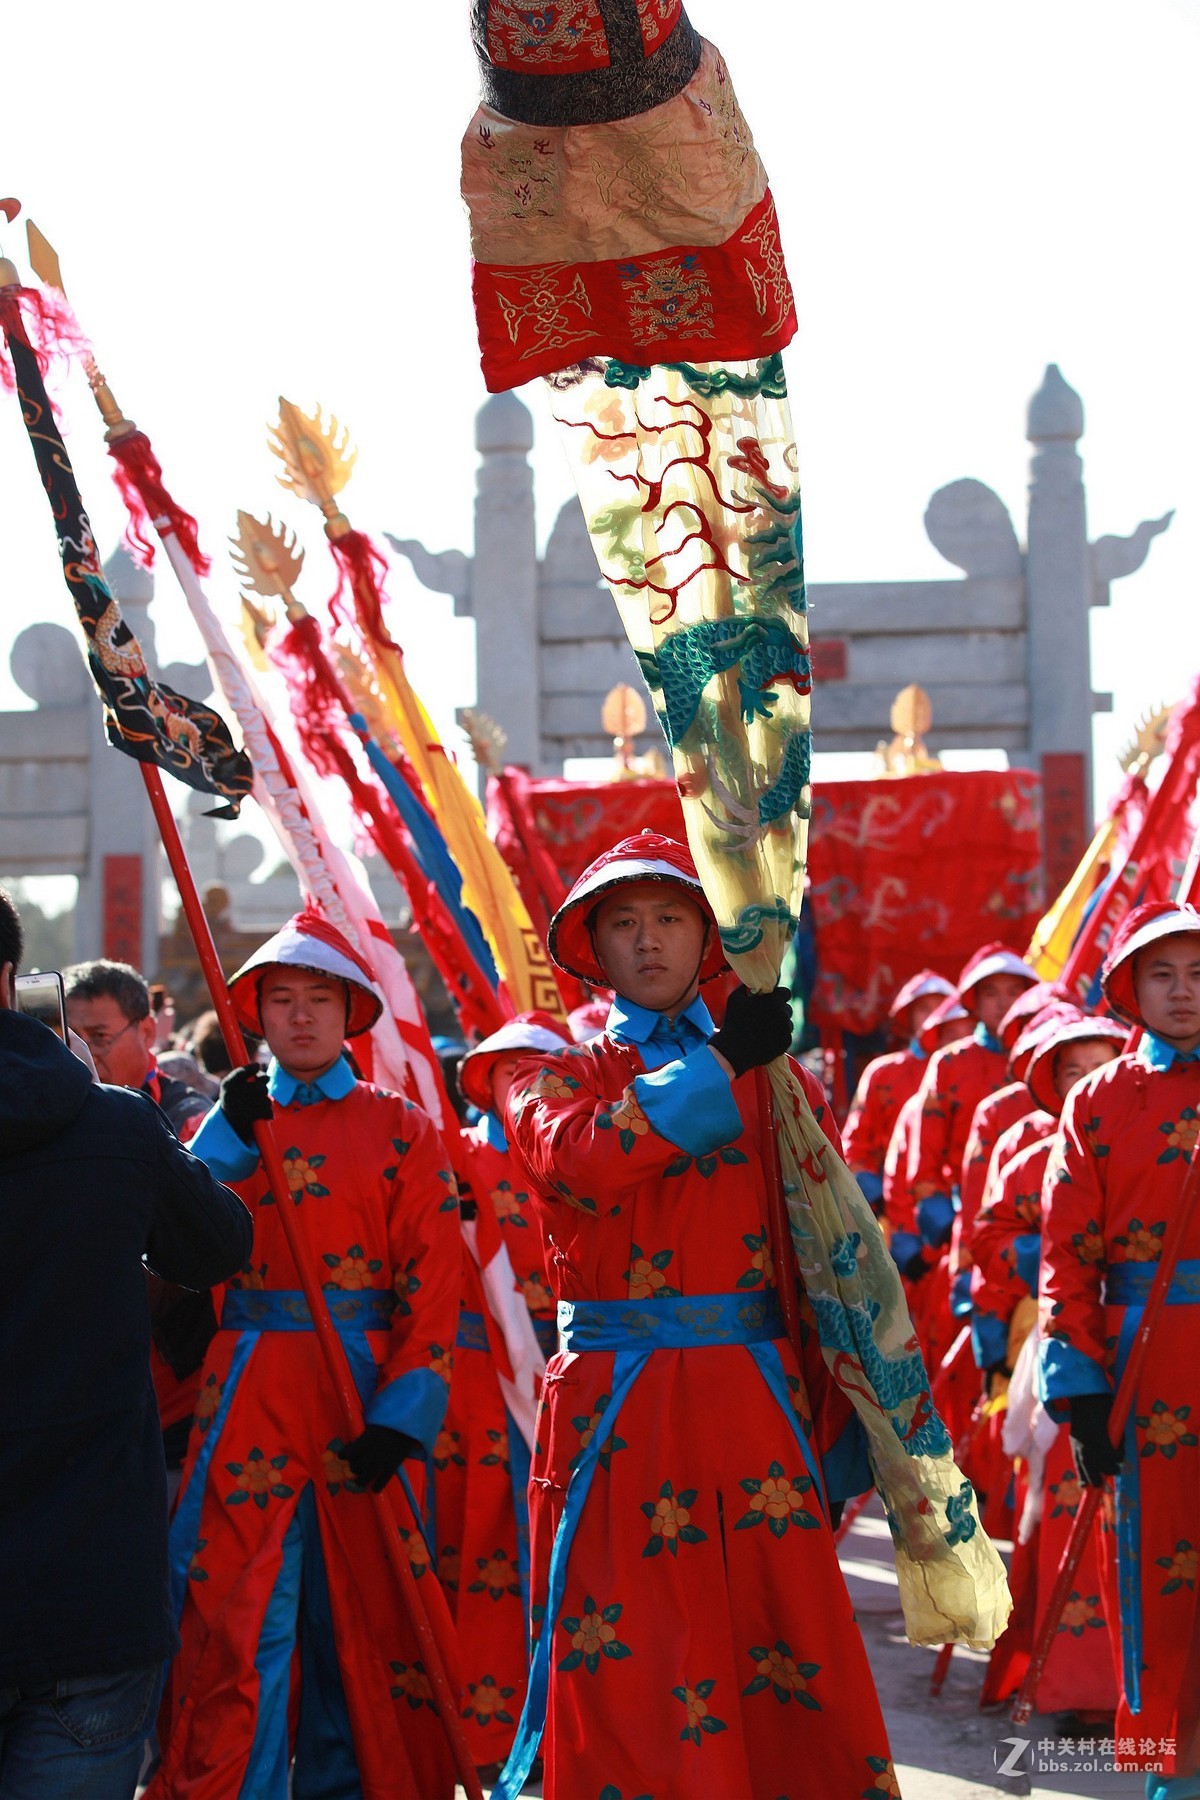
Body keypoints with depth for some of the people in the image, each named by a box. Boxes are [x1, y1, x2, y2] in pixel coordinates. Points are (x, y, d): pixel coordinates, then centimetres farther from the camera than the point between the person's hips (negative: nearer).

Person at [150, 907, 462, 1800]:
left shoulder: (403, 1130, 6)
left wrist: (400, 1417, -12)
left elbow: (433, 1285, -2)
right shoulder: (229, 1125, 13)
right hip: (245, 1401, 1)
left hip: (364, 1398, -1)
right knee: (238, 1624, -4)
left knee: (361, 1617, 5)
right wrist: (230, 1140, -11)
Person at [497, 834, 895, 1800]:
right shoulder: (557, 1077, 10)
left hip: (756, 1399, 1)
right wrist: (720, 1065, -11)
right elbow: (578, 1159, -16)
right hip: (616, 1412, -1)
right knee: (620, 1668, 0)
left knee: (794, 1639, -2)